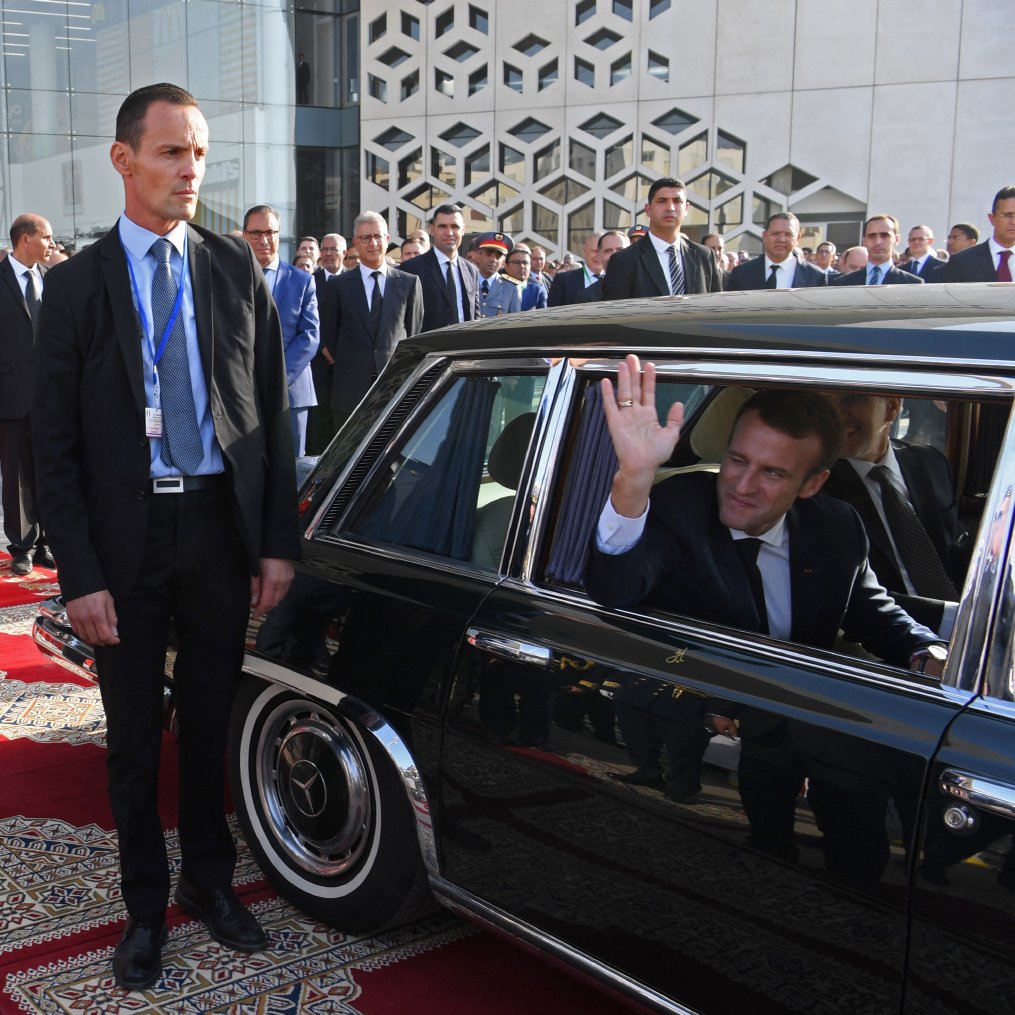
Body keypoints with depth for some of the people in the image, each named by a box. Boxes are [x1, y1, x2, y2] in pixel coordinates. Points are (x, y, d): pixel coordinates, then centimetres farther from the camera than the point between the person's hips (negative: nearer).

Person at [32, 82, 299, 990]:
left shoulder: (238, 270, 3)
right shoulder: (78, 284, -2)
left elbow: (272, 411, 5)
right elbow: (55, 441, -3)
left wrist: (278, 541, 0)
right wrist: (79, 575, -10)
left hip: (222, 523, 2)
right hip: (126, 533, -1)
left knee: (212, 719, 14)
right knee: (134, 734, 10)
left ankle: (209, 880, 33)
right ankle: (146, 906, 28)